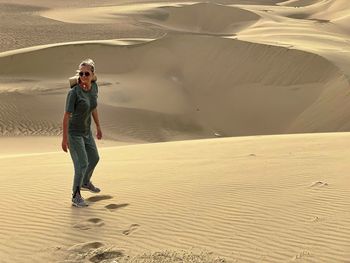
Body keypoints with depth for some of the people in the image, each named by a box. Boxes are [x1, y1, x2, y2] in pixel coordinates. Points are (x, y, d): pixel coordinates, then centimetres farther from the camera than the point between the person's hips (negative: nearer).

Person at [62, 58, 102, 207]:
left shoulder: (94, 87, -7)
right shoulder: (74, 92, -27)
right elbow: (66, 115, -23)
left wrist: (98, 127, 15)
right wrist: (64, 139, -21)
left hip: (86, 131, 8)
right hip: (73, 133, -7)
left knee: (94, 158, 21)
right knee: (82, 164, -9)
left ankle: (85, 183, 47)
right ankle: (76, 196, 10)